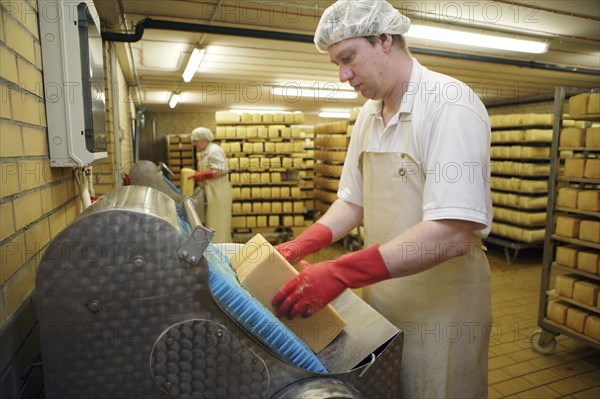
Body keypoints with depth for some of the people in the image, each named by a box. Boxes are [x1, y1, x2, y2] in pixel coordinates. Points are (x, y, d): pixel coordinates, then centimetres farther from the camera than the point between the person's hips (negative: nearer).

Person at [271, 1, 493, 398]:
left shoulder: (449, 104, -19)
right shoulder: (368, 115, 5)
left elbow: (452, 233, -28)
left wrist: (341, 273, -32)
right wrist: (299, 247, -5)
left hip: (441, 307, -6)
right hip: (381, 296, 7)